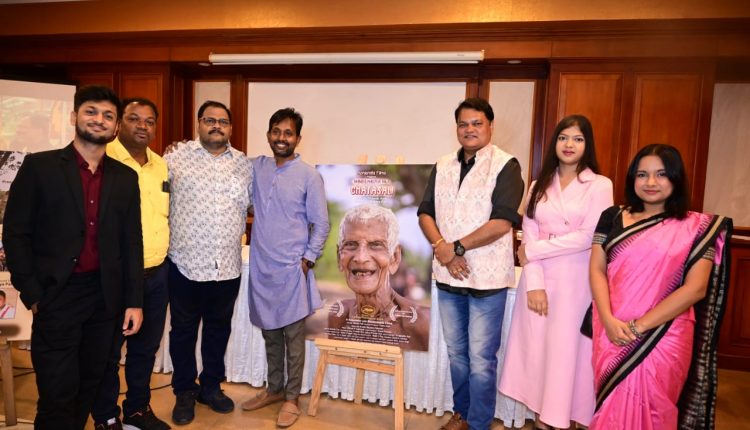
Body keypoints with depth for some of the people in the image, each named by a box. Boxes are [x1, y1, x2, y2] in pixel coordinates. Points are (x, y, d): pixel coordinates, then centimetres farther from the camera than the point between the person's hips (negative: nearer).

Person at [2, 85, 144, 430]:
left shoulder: (126, 177, 6)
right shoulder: (39, 166, -2)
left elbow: (132, 243, 6)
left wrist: (134, 301, 3)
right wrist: (32, 295, -7)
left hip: (106, 297, 3)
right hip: (56, 296, -3)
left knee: (90, 384, 16)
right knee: (58, 393, 3)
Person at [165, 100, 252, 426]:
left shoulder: (244, 164, 7)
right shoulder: (177, 158, -2)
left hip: (227, 265, 3)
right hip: (185, 263, -2)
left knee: (218, 329, 16)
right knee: (184, 331, 11)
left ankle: (211, 386, 34)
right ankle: (184, 392, 29)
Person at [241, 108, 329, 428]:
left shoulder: (309, 176, -7)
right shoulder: (256, 167, 5)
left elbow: (321, 225, -5)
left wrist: (308, 260, -10)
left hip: (291, 269, -4)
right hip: (261, 266, 4)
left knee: (293, 335, 6)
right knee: (269, 332, 17)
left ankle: (291, 398, 21)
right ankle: (274, 389, 34)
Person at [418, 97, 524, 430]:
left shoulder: (505, 166, -8)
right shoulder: (442, 167, 9)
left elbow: (502, 223, -17)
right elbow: (425, 213, 5)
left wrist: (457, 247, -13)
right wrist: (441, 248, -12)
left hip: (487, 277, -5)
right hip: (447, 276, 5)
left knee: (481, 360, 4)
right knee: (456, 352, 18)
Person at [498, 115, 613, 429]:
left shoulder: (600, 185, -1)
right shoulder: (539, 186, 9)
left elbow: (589, 237, -12)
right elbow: (528, 237, 1)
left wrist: (533, 251, -10)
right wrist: (533, 284, -10)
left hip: (575, 281, -3)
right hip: (539, 279, 3)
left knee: (566, 349, 4)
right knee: (537, 346, 7)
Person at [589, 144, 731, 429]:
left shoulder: (697, 227, -2)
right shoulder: (612, 217, 5)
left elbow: (695, 288, -10)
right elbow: (597, 270, 1)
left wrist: (640, 326, -16)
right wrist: (608, 321, -14)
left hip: (662, 338, -2)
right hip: (611, 333, 2)